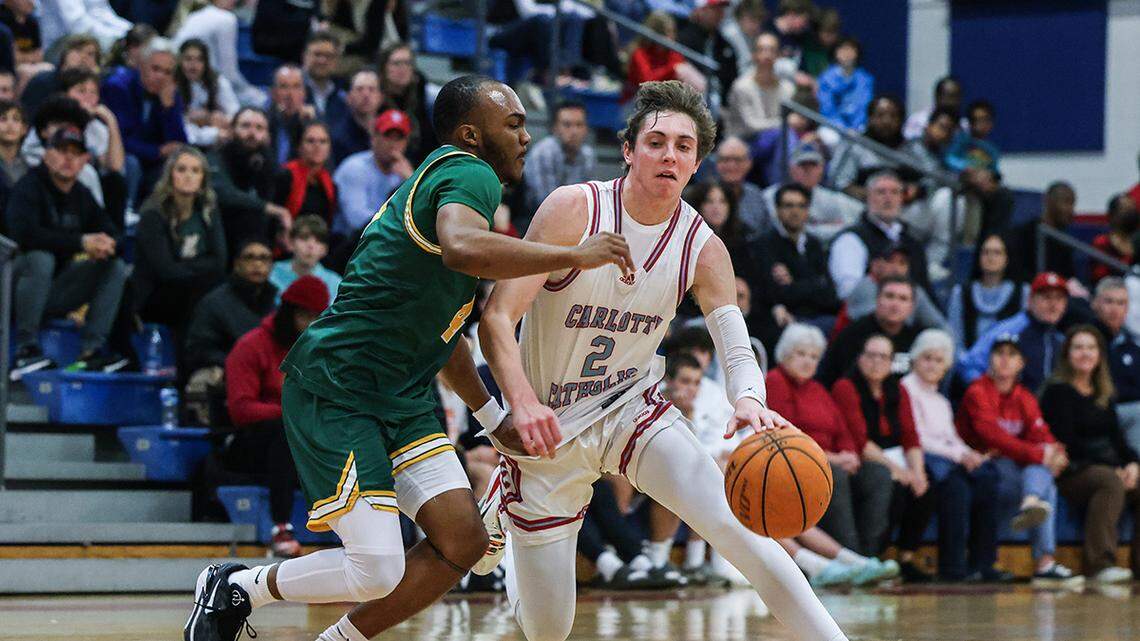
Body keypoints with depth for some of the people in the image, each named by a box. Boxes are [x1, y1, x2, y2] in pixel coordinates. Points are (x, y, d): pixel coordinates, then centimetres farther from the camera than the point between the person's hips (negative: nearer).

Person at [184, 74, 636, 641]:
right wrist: (574, 256, -29)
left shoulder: (440, 179, 20)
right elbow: (461, 248, -39)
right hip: (335, 392, -10)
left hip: (401, 397, 10)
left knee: (463, 543, -2)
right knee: (377, 571, -15)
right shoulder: (470, 175, -12)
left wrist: (495, 419, 31)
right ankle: (236, 588, 8)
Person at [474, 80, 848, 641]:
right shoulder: (574, 209, -19)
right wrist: (521, 401, -40)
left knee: (740, 527, -22)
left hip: (632, 410, 2)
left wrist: (749, 400, -40)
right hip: (547, 427, -2)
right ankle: (497, 518, 38)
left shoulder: (704, 250, -8)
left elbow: (737, 348, -15)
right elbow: (497, 317, -22)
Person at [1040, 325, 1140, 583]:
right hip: (1072, 473, -7)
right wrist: (1113, 468, -15)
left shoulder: (1103, 397, 23)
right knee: (1110, 481, -37)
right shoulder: (1057, 392, 1)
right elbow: (1067, 442, -9)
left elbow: (1116, 438, 17)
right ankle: (1099, 563, -43)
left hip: (1110, 468, 7)